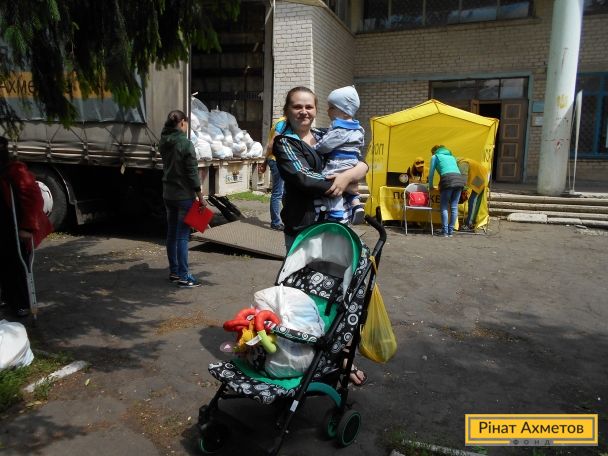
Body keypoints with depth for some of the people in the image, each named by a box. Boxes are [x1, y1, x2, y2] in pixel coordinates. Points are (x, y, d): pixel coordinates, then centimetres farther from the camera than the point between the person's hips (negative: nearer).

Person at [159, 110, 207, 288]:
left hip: (168, 195, 7)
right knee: (182, 236, -3)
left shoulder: (164, 143, 6)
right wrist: (200, 197, -10)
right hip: (184, 195, -7)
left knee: (171, 234, 13)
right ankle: (183, 277, 1)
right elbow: (192, 172, -15)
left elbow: (168, 167, 12)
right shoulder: (185, 143, -15)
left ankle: (174, 272, 23)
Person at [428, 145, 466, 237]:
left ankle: (445, 231, -4)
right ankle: (451, 231, 9)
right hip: (460, 179, 5)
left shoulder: (435, 157, 18)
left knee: (444, 207, 0)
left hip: (448, 180, -5)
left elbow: (431, 172, 16)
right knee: (454, 207, 6)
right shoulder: (451, 156, 32)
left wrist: (430, 186, 28)